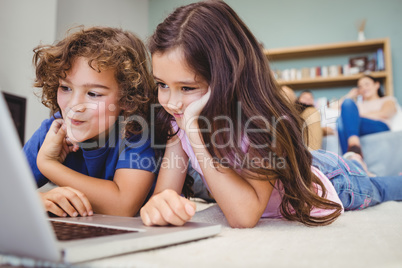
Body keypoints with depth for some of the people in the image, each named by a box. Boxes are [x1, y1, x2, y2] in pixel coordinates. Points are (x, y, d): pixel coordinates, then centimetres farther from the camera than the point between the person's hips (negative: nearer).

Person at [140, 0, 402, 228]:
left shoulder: (262, 122, -40)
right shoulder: (180, 117, -24)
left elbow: (245, 216, -47)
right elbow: (166, 190, -26)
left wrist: (196, 131, -51)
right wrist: (159, 203, -50)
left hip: (328, 180, -4)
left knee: (377, 189, 24)